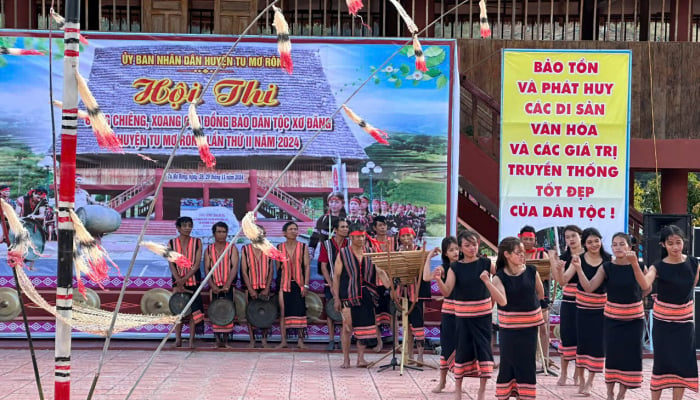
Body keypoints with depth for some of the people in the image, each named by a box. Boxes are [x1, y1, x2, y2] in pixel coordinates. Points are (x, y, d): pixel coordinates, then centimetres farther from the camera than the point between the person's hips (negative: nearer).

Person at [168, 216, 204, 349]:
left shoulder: (197, 242, 2)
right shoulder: (172, 243, 3)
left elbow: (197, 264, -5)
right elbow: (172, 264, -3)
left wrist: (184, 279, -15)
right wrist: (179, 281, -15)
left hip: (193, 280, 0)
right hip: (177, 280, 0)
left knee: (193, 309, -3)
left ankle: (191, 340, 0)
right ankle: (178, 338, 1)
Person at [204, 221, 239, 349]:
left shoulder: (232, 249, 4)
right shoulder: (209, 250, 9)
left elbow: (234, 267, -6)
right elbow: (206, 268, 2)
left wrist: (227, 285, -18)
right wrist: (212, 286, -13)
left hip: (228, 287, -1)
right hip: (214, 287, 1)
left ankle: (226, 340, -2)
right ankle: (218, 340, 0)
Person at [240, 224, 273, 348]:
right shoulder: (245, 249, 0)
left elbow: (271, 271, 3)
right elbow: (244, 271, -2)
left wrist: (267, 289, -7)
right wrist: (251, 290, -10)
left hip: (264, 288, 1)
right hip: (251, 288, -1)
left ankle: (264, 339, 12)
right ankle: (252, 340, 7)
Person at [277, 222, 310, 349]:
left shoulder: (303, 247, 3)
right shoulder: (279, 248, 4)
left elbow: (307, 266, 1)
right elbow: (277, 267, 7)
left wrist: (306, 285, -6)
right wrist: (277, 284, 3)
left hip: (298, 284, 0)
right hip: (284, 284, 0)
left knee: (299, 311, 0)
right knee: (283, 312, 0)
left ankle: (300, 340, 7)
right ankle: (283, 340, 5)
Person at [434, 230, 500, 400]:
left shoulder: (486, 263, -2)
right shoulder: (455, 268, -4)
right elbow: (446, 292, -15)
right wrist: (438, 280, -33)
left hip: (483, 314, 0)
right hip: (463, 315, 0)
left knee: (484, 348, 2)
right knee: (463, 349, 4)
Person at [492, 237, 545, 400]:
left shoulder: (531, 271, -5)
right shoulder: (499, 277, -10)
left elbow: (540, 293, 10)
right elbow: (502, 301, -23)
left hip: (530, 324, 2)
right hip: (509, 325, -2)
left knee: (527, 361, 7)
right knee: (508, 361, 1)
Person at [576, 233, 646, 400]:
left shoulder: (638, 265, -6)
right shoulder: (607, 268, -5)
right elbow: (589, 287, -13)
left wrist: (635, 264, -30)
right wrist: (578, 268, -25)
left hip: (634, 318, 0)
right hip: (612, 318, 0)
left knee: (630, 355, 3)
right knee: (612, 355, 2)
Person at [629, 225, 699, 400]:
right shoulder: (658, 267, -13)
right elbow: (645, 285, -33)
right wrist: (635, 265, -48)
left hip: (685, 321, 3)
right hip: (662, 321, -3)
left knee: (683, 363, 5)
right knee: (662, 362, 1)